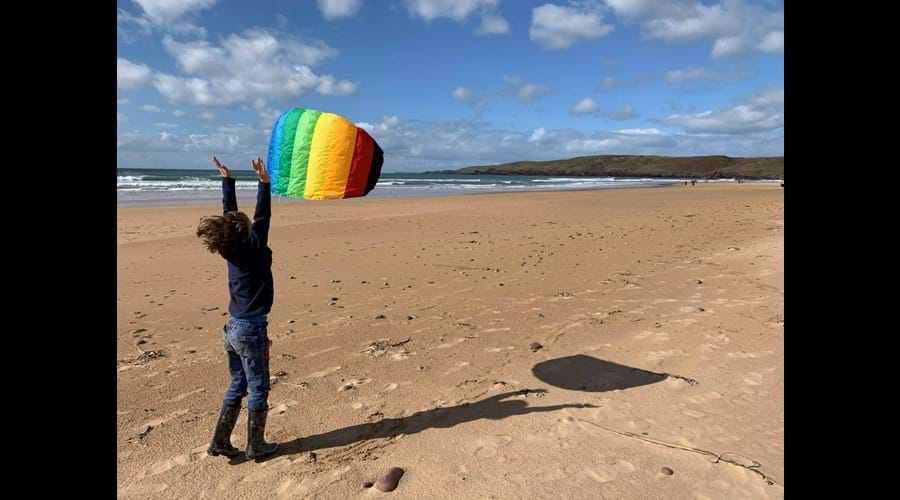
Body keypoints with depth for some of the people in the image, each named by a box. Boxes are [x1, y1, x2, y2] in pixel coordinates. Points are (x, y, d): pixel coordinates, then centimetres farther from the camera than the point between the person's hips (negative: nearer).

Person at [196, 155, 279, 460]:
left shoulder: (233, 252, 2)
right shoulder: (253, 250, -16)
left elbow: (229, 212, 10)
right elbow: (262, 218, -19)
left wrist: (227, 179, 18)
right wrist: (265, 183, -19)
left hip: (233, 329, 8)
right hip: (251, 331, -8)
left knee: (237, 386, 19)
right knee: (258, 389, 6)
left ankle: (220, 442, 25)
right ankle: (256, 446, 18)